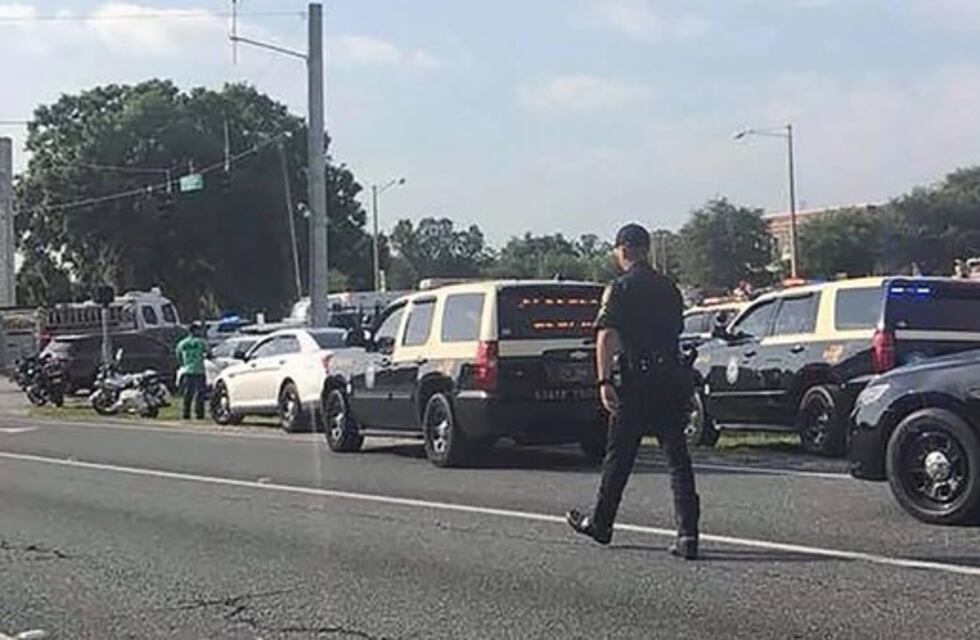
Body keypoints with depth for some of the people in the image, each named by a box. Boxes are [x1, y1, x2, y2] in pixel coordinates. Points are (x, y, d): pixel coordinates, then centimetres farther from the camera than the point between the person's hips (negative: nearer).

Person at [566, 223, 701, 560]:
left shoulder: (620, 288, -5)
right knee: (677, 456, 1)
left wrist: (604, 382, -20)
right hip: (672, 377, 5)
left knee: (619, 456, 9)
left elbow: (606, 337, -16)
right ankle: (688, 534, -6)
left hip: (636, 380, -4)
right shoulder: (669, 288, 13)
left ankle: (601, 524, 24)